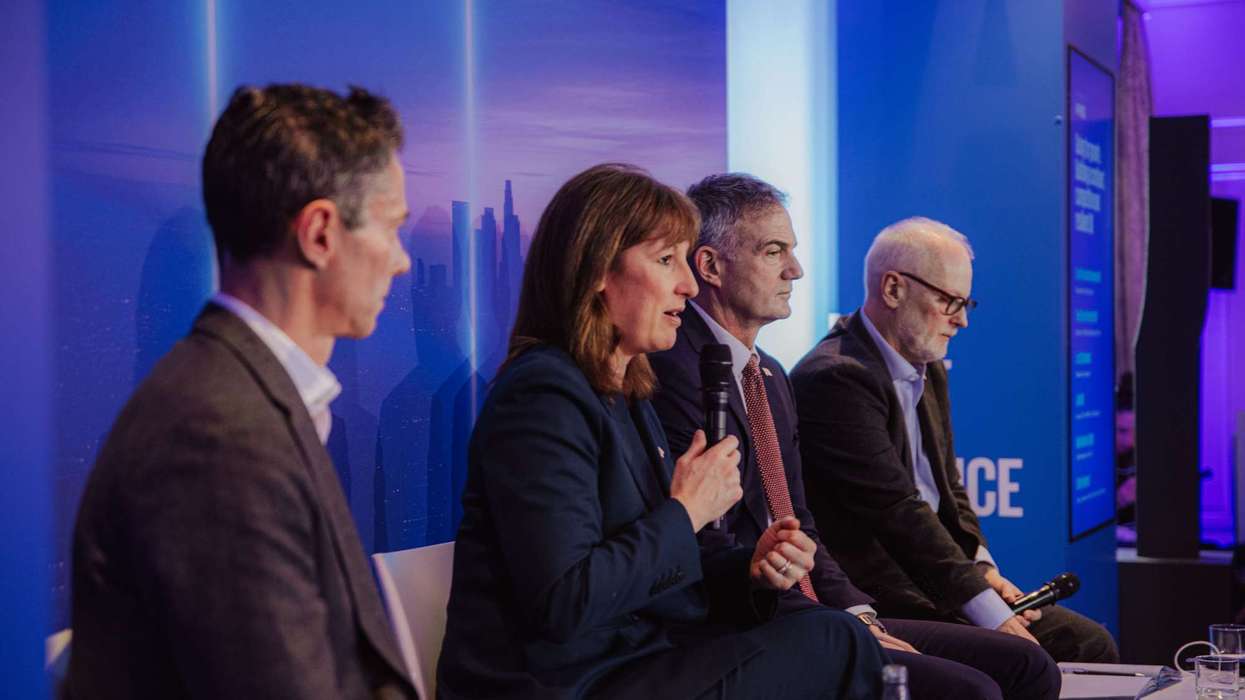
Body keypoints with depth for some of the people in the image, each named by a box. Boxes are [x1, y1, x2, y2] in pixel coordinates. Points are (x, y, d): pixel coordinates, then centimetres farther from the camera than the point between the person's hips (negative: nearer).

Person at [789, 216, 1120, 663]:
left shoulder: (928, 371, 15)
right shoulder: (836, 378, -17)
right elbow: (895, 509, -21)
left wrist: (981, 566, 2)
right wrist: (989, 612, -20)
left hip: (930, 583, 9)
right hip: (874, 605, -9)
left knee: (1090, 642, -1)